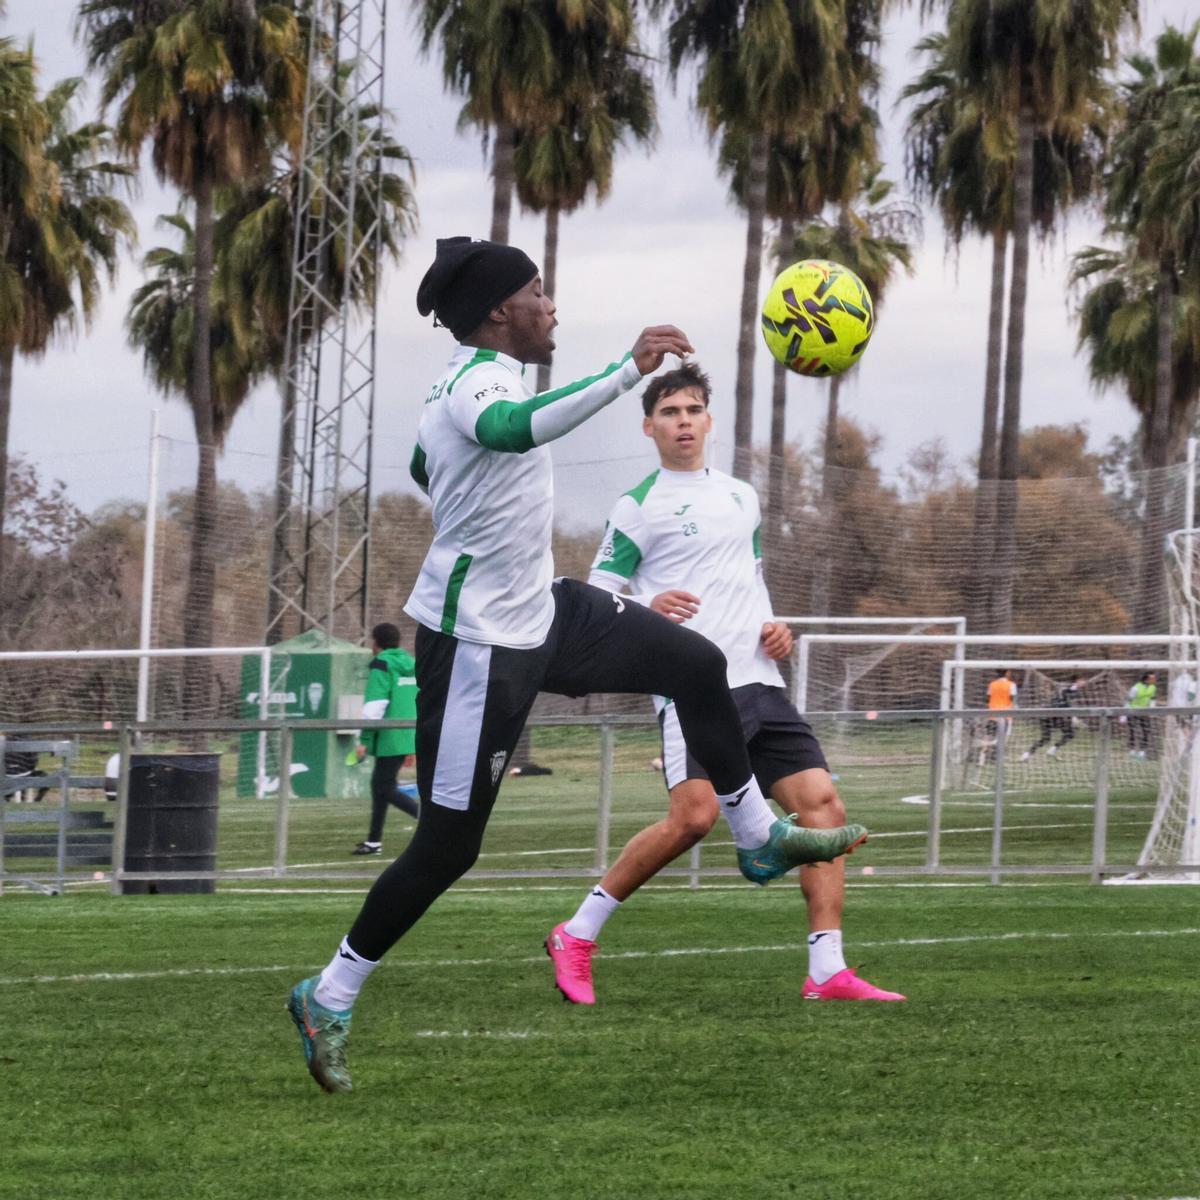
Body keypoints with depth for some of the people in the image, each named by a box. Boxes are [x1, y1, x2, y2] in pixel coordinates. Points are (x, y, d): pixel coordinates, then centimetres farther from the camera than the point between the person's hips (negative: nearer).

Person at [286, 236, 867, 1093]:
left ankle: (759, 837, 27)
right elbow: (514, 428, -52)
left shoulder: (469, 382, 6)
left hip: (540, 609, 10)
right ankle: (330, 998, 9)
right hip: (482, 644, -10)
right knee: (449, 846, -4)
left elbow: (424, 466, 26)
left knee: (697, 665, 11)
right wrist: (629, 371, -60)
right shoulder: (476, 387, -25)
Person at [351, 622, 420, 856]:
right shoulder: (410, 664, 16)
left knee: (385, 788, -4)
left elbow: (375, 705, -16)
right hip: (408, 739, 8)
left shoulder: (382, 664, -9)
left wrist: (365, 739, -13)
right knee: (379, 784, 15)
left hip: (389, 739, -8)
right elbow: (420, 703, 19)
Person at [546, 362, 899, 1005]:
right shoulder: (639, 506, 2)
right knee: (694, 815, -22)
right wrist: (645, 611, -20)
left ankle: (827, 972, -6)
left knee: (821, 801, -6)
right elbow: (596, 597, 1)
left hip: (759, 684, 7)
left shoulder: (742, 497, 20)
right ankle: (577, 936, -8)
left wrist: (773, 627, 11)